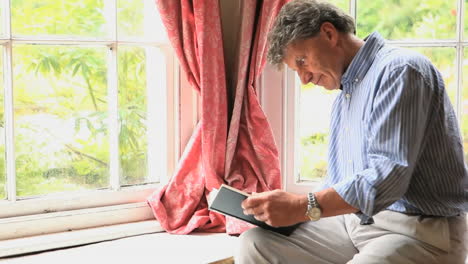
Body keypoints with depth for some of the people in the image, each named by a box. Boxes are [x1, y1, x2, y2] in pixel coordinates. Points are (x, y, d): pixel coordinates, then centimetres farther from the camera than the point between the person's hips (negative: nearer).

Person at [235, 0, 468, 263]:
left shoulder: (399, 69, -13)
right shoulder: (344, 98, 18)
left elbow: (388, 176, -24)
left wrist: (304, 207, -24)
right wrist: (291, 208, 4)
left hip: (419, 230, -9)